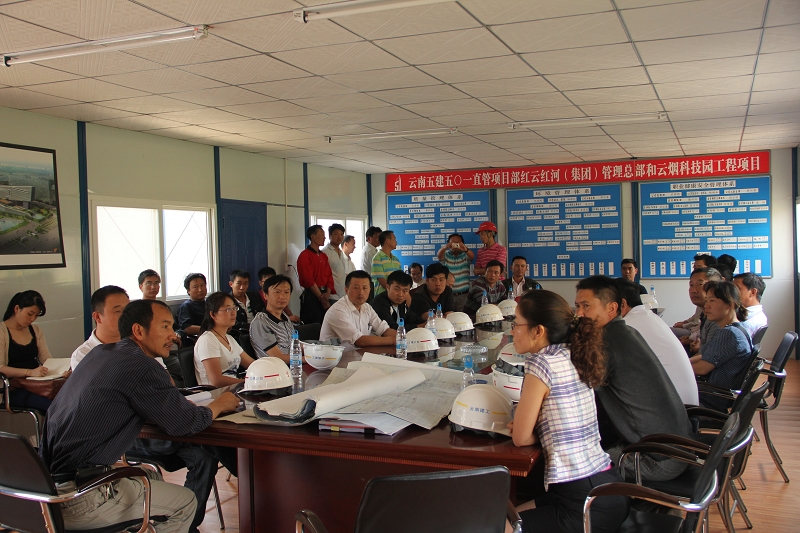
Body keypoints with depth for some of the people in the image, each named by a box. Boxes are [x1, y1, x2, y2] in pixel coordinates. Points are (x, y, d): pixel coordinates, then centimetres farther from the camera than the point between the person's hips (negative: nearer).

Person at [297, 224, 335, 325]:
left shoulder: (323, 256, 16)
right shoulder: (305, 256, -8)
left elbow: (329, 276, 11)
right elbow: (309, 280, -13)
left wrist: (327, 294, -6)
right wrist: (322, 298, -12)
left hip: (324, 295, 7)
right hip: (311, 296, -7)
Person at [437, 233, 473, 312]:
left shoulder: (465, 255, 6)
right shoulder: (446, 255, 6)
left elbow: (472, 256, -17)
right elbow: (439, 255, -16)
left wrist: (465, 249, -41)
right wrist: (445, 247, -40)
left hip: (464, 294, 0)